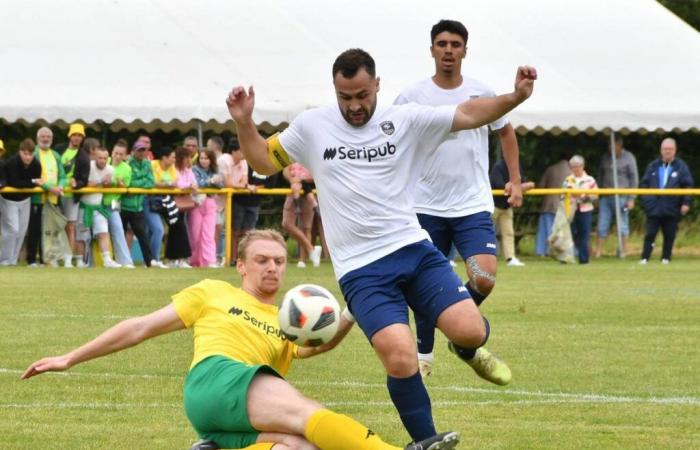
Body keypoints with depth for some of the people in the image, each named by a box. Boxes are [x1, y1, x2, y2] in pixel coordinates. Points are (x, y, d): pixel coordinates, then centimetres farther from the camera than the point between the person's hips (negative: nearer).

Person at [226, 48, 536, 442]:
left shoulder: (406, 120, 4)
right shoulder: (312, 126, 6)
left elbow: (467, 114, 0)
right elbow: (265, 161, 17)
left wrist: (515, 98, -16)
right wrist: (244, 123, 0)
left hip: (414, 250, 1)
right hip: (361, 270, -1)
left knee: (470, 332, -17)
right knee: (401, 360, -21)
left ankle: (467, 346, 24)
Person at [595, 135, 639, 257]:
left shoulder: (628, 158, -2)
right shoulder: (605, 157, 10)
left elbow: (634, 179, -2)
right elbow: (600, 176, 18)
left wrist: (631, 199, -5)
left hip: (621, 197, -4)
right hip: (605, 196, 4)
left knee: (622, 226, 2)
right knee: (602, 226, 1)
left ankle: (623, 251, 12)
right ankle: (598, 251, 3)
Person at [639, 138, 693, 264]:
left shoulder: (681, 167, 1)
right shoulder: (653, 166, 9)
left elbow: (688, 186, -2)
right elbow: (644, 183, 12)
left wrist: (686, 203, -10)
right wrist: (645, 200, 2)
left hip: (672, 209, -1)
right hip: (654, 208, 1)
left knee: (669, 235, 5)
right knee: (650, 234, -1)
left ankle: (666, 258, 14)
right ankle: (645, 258, 2)